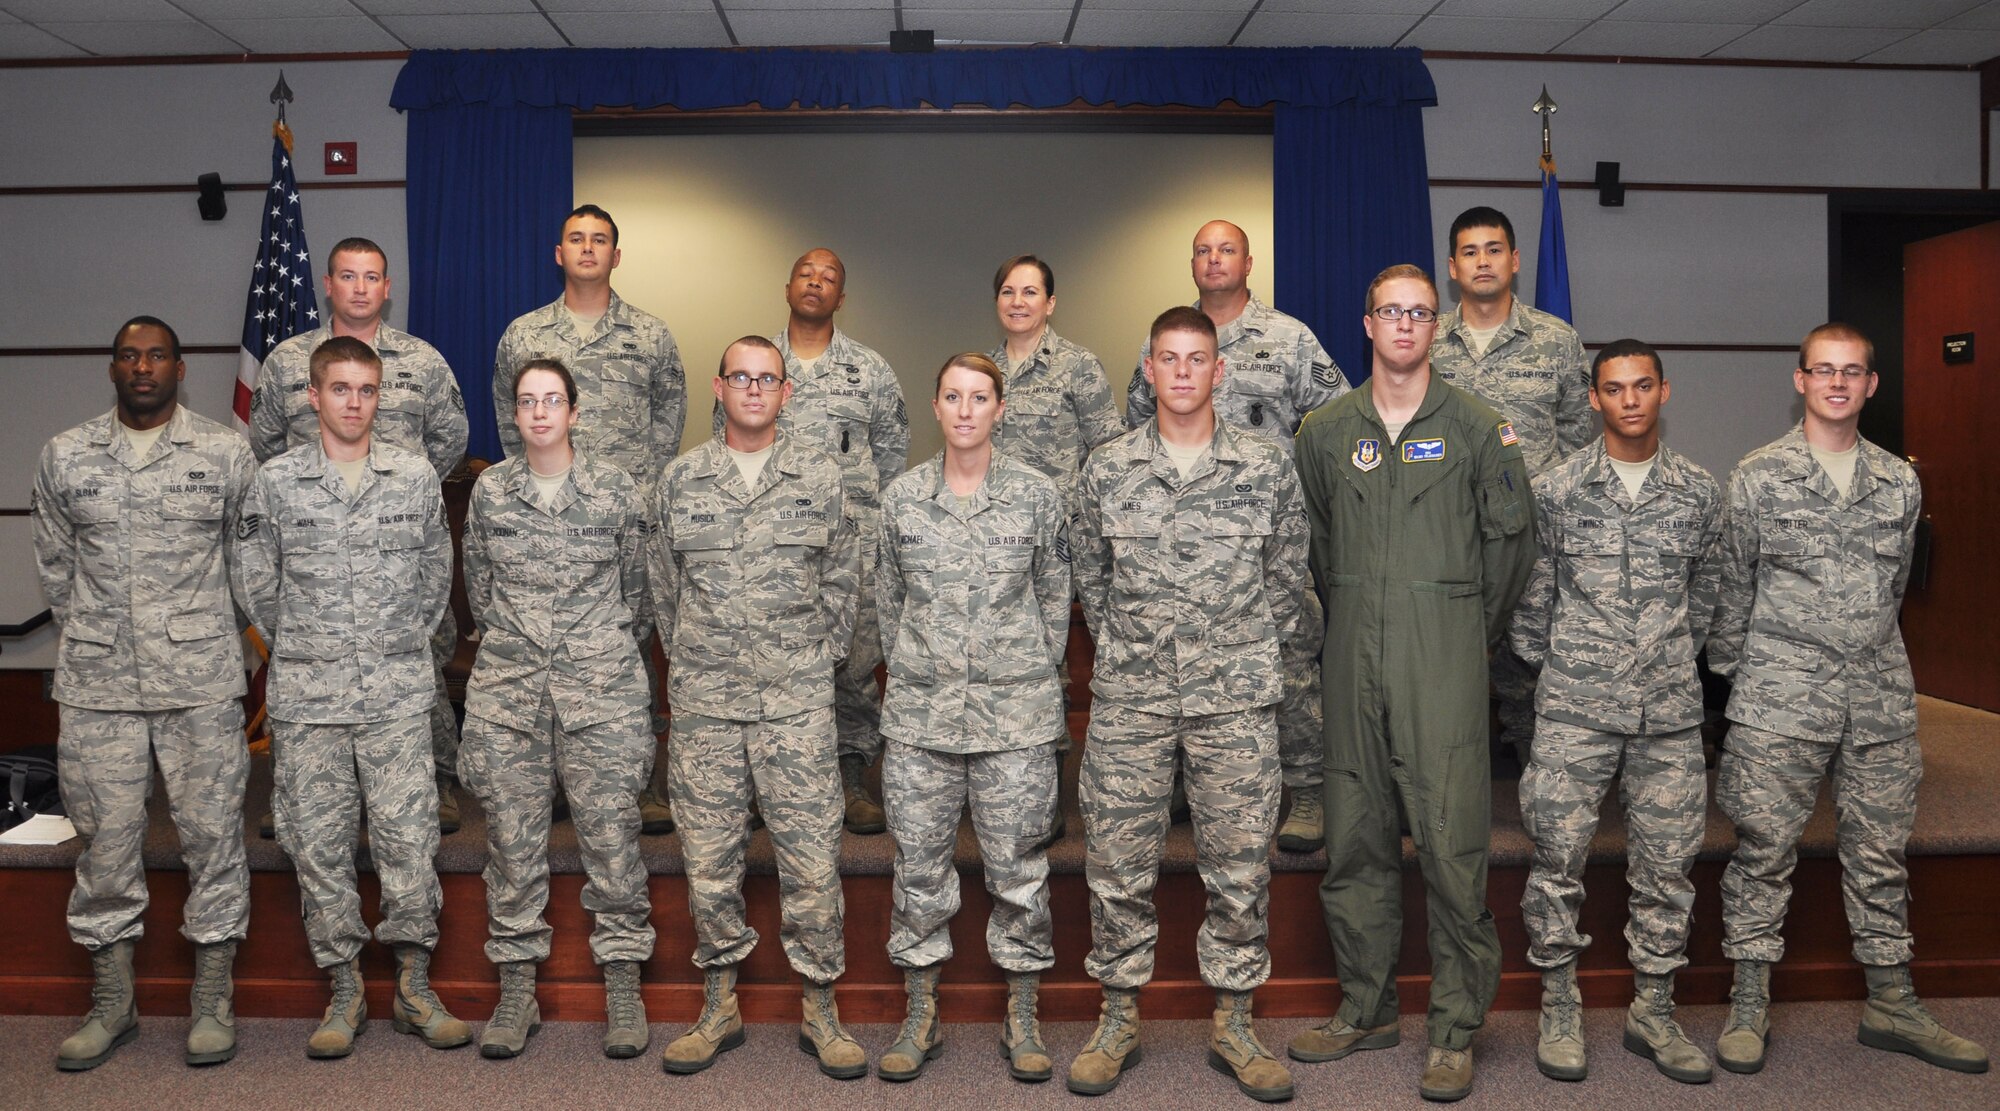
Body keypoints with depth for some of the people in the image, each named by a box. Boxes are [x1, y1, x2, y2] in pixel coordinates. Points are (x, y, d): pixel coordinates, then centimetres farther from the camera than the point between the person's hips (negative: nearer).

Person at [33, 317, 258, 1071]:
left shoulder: (226, 454, 2)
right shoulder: (63, 457, 8)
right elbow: (53, 565, 15)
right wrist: (92, 639, 14)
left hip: (201, 683, -2)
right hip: (97, 684, 2)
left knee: (213, 832, 2)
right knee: (105, 838, 7)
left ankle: (213, 998, 15)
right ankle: (111, 1001, 22)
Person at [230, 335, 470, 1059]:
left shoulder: (416, 477, 4)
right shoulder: (276, 482, 2)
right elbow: (252, 580, 11)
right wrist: (300, 646, 12)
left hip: (398, 694, 0)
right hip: (307, 699, 0)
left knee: (409, 837, -1)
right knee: (318, 844, 6)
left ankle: (414, 986, 13)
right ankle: (344, 991, 19)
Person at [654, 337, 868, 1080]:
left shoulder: (821, 476, 3)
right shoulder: (680, 479, 6)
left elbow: (842, 581, 9)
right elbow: (665, 586, 14)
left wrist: (815, 660, 8)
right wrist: (694, 659, 12)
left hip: (797, 703, -1)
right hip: (703, 700, 2)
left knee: (811, 856, 1)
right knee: (709, 857, 8)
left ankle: (821, 1011, 15)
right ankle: (720, 1004, 24)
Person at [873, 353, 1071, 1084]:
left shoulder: (1037, 496, 0)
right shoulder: (901, 498, 4)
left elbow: (1055, 599, 7)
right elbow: (889, 600, 12)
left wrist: (1032, 679, 7)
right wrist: (914, 674, 11)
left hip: (1016, 713, -1)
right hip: (919, 715, 2)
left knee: (1018, 866, 5)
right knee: (919, 866, 7)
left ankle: (1022, 1019, 21)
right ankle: (921, 1016, 22)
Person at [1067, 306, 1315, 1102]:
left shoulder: (1268, 468, 1)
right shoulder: (1106, 469, 3)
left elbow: (1287, 580, 8)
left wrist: (1258, 662, 10)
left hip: (1236, 703, 0)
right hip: (1129, 700, 1)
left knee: (1240, 867, 6)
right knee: (1117, 864, 6)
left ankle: (1233, 1026, 22)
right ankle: (1119, 1019, 23)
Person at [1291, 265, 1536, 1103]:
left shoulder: (1477, 427, 2)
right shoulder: (1325, 432, 9)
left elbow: (1509, 539, 7)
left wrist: (1474, 628, 10)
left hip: (1445, 655, -3)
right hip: (1353, 655, 3)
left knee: (1451, 838, -4)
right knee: (1355, 836, 8)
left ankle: (1456, 1028, 9)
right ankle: (1366, 1009, 23)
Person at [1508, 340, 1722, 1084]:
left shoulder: (1699, 493, 6)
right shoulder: (1555, 490, 0)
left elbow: (1704, 592, 16)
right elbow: (1531, 593, 6)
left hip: (1670, 713, 2)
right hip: (1575, 709, -2)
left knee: (1666, 864, 8)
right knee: (1557, 857, 0)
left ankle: (1653, 1013, 23)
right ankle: (1559, 1008, 17)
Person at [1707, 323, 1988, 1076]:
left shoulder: (1900, 484, 10)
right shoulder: (1759, 477, -1)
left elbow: (1893, 585, 17)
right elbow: (1732, 588, 2)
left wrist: (1870, 658, 14)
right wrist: (1734, 675, 4)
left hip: (1880, 699, 4)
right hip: (1781, 697, -3)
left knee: (1880, 851, 11)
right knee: (1764, 849, 1)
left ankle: (1892, 1004, 24)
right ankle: (1749, 1005, 11)